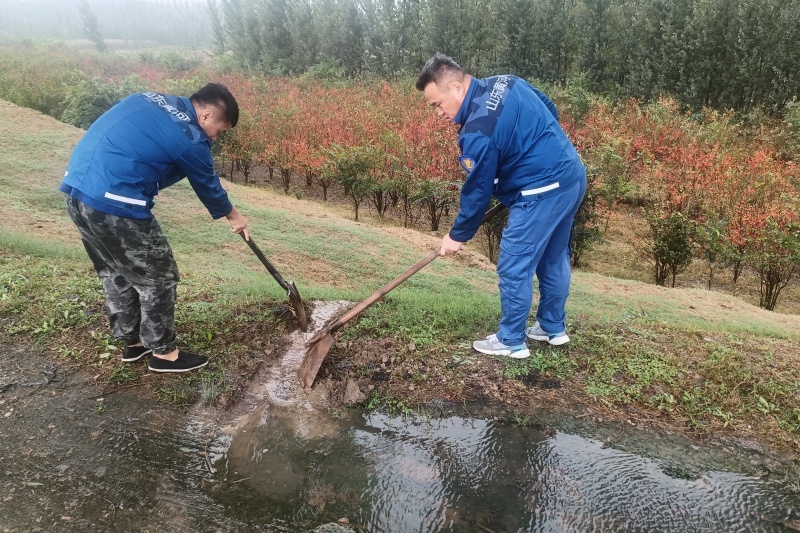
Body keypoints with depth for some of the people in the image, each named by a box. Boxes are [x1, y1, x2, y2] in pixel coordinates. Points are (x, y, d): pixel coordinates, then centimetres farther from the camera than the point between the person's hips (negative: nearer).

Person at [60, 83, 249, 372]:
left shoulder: (152, 99, 14)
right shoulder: (190, 139, -8)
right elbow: (208, 186, 6)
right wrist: (233, 216, 24)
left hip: (75, 188, 9)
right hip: (114, 203, -9)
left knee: (115, 272, 22)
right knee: (158, 277, 7)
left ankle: (132, 341, 37)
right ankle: (163, 352, 20)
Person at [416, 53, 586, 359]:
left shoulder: (478, 130, -20)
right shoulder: (506, 82, 6)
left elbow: (478, 191, -11)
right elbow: (551, 112, 18)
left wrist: (458, 235, 2)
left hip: (542, 192, -10)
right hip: (572, 175, 10)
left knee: (514, 267, 2)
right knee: (554, 258, 20)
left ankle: (511, 342, 16)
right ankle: (554, 327, 35)